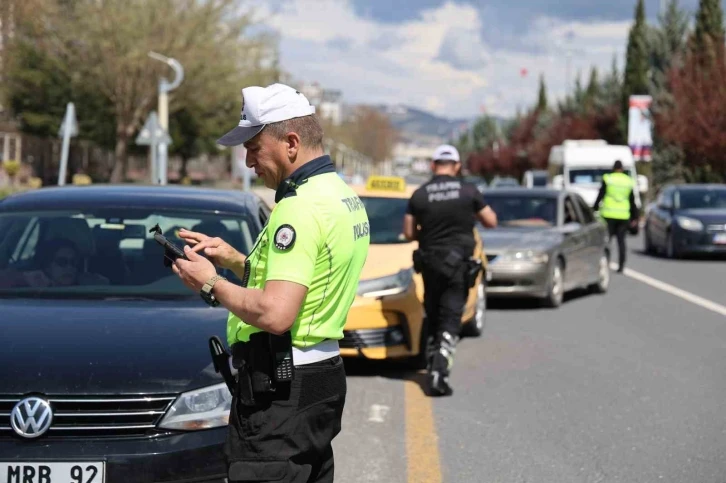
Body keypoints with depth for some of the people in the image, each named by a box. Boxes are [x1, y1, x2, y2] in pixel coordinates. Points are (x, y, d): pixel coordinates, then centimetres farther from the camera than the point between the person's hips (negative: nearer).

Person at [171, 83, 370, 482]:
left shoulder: (301, 207, -19)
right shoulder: (343, 195, 13)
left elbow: (274, 314, -27)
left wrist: (211, 284, -12)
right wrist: (232, 259, 12)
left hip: (280, 390, -11)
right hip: (324, 377, 11)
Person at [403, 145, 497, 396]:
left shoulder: (419, 195, -2)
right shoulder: (468, 191, -5)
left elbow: (409, 233, 1)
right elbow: (491, 221, 2)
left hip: (429, 262, 2)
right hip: (458, 262, -2)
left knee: (433, 316, 17)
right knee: (451, 318, -4)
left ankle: (436, 363, 28)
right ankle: (439, 370, -19)